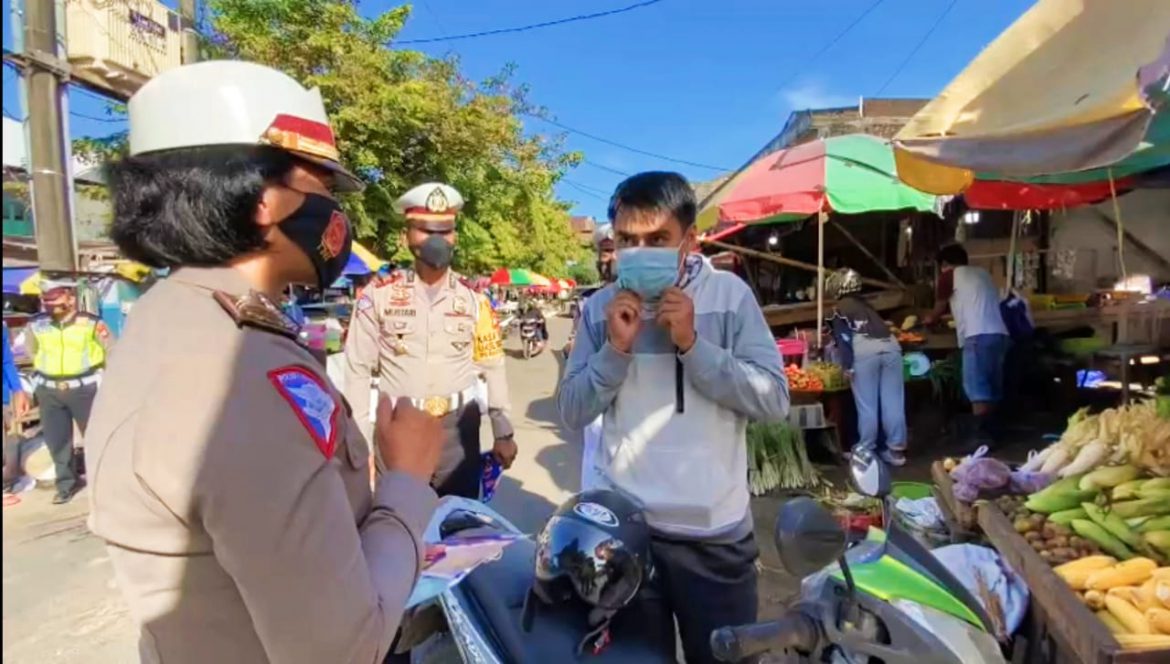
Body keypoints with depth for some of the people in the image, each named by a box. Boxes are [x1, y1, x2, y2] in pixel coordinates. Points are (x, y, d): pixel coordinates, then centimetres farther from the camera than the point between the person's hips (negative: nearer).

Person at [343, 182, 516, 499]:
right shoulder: (378, 296, -3)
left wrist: (503, 434, 3)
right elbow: (358, 371, -1)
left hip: (459, 429, 1)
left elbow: (493, 369, 4)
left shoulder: (474, 300, 2)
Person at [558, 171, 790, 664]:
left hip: (714, 531, -1)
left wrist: (692, 345, -19)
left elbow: (775, 402, -10)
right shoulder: (600, 307, 1)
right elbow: (572, 413, -1)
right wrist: (616, 349, -15)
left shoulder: (729, 294, -6)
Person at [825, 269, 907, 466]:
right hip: (890, 346, 6)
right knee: (893, 402, 8)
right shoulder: (864, 304, 31)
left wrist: (847, 365, -3)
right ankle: (896, 450, 15)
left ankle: (866, 450, 10)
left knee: (867, 405, 3)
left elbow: (844, 337, -1)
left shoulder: (839, 309, 12)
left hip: (866, 350, -5)